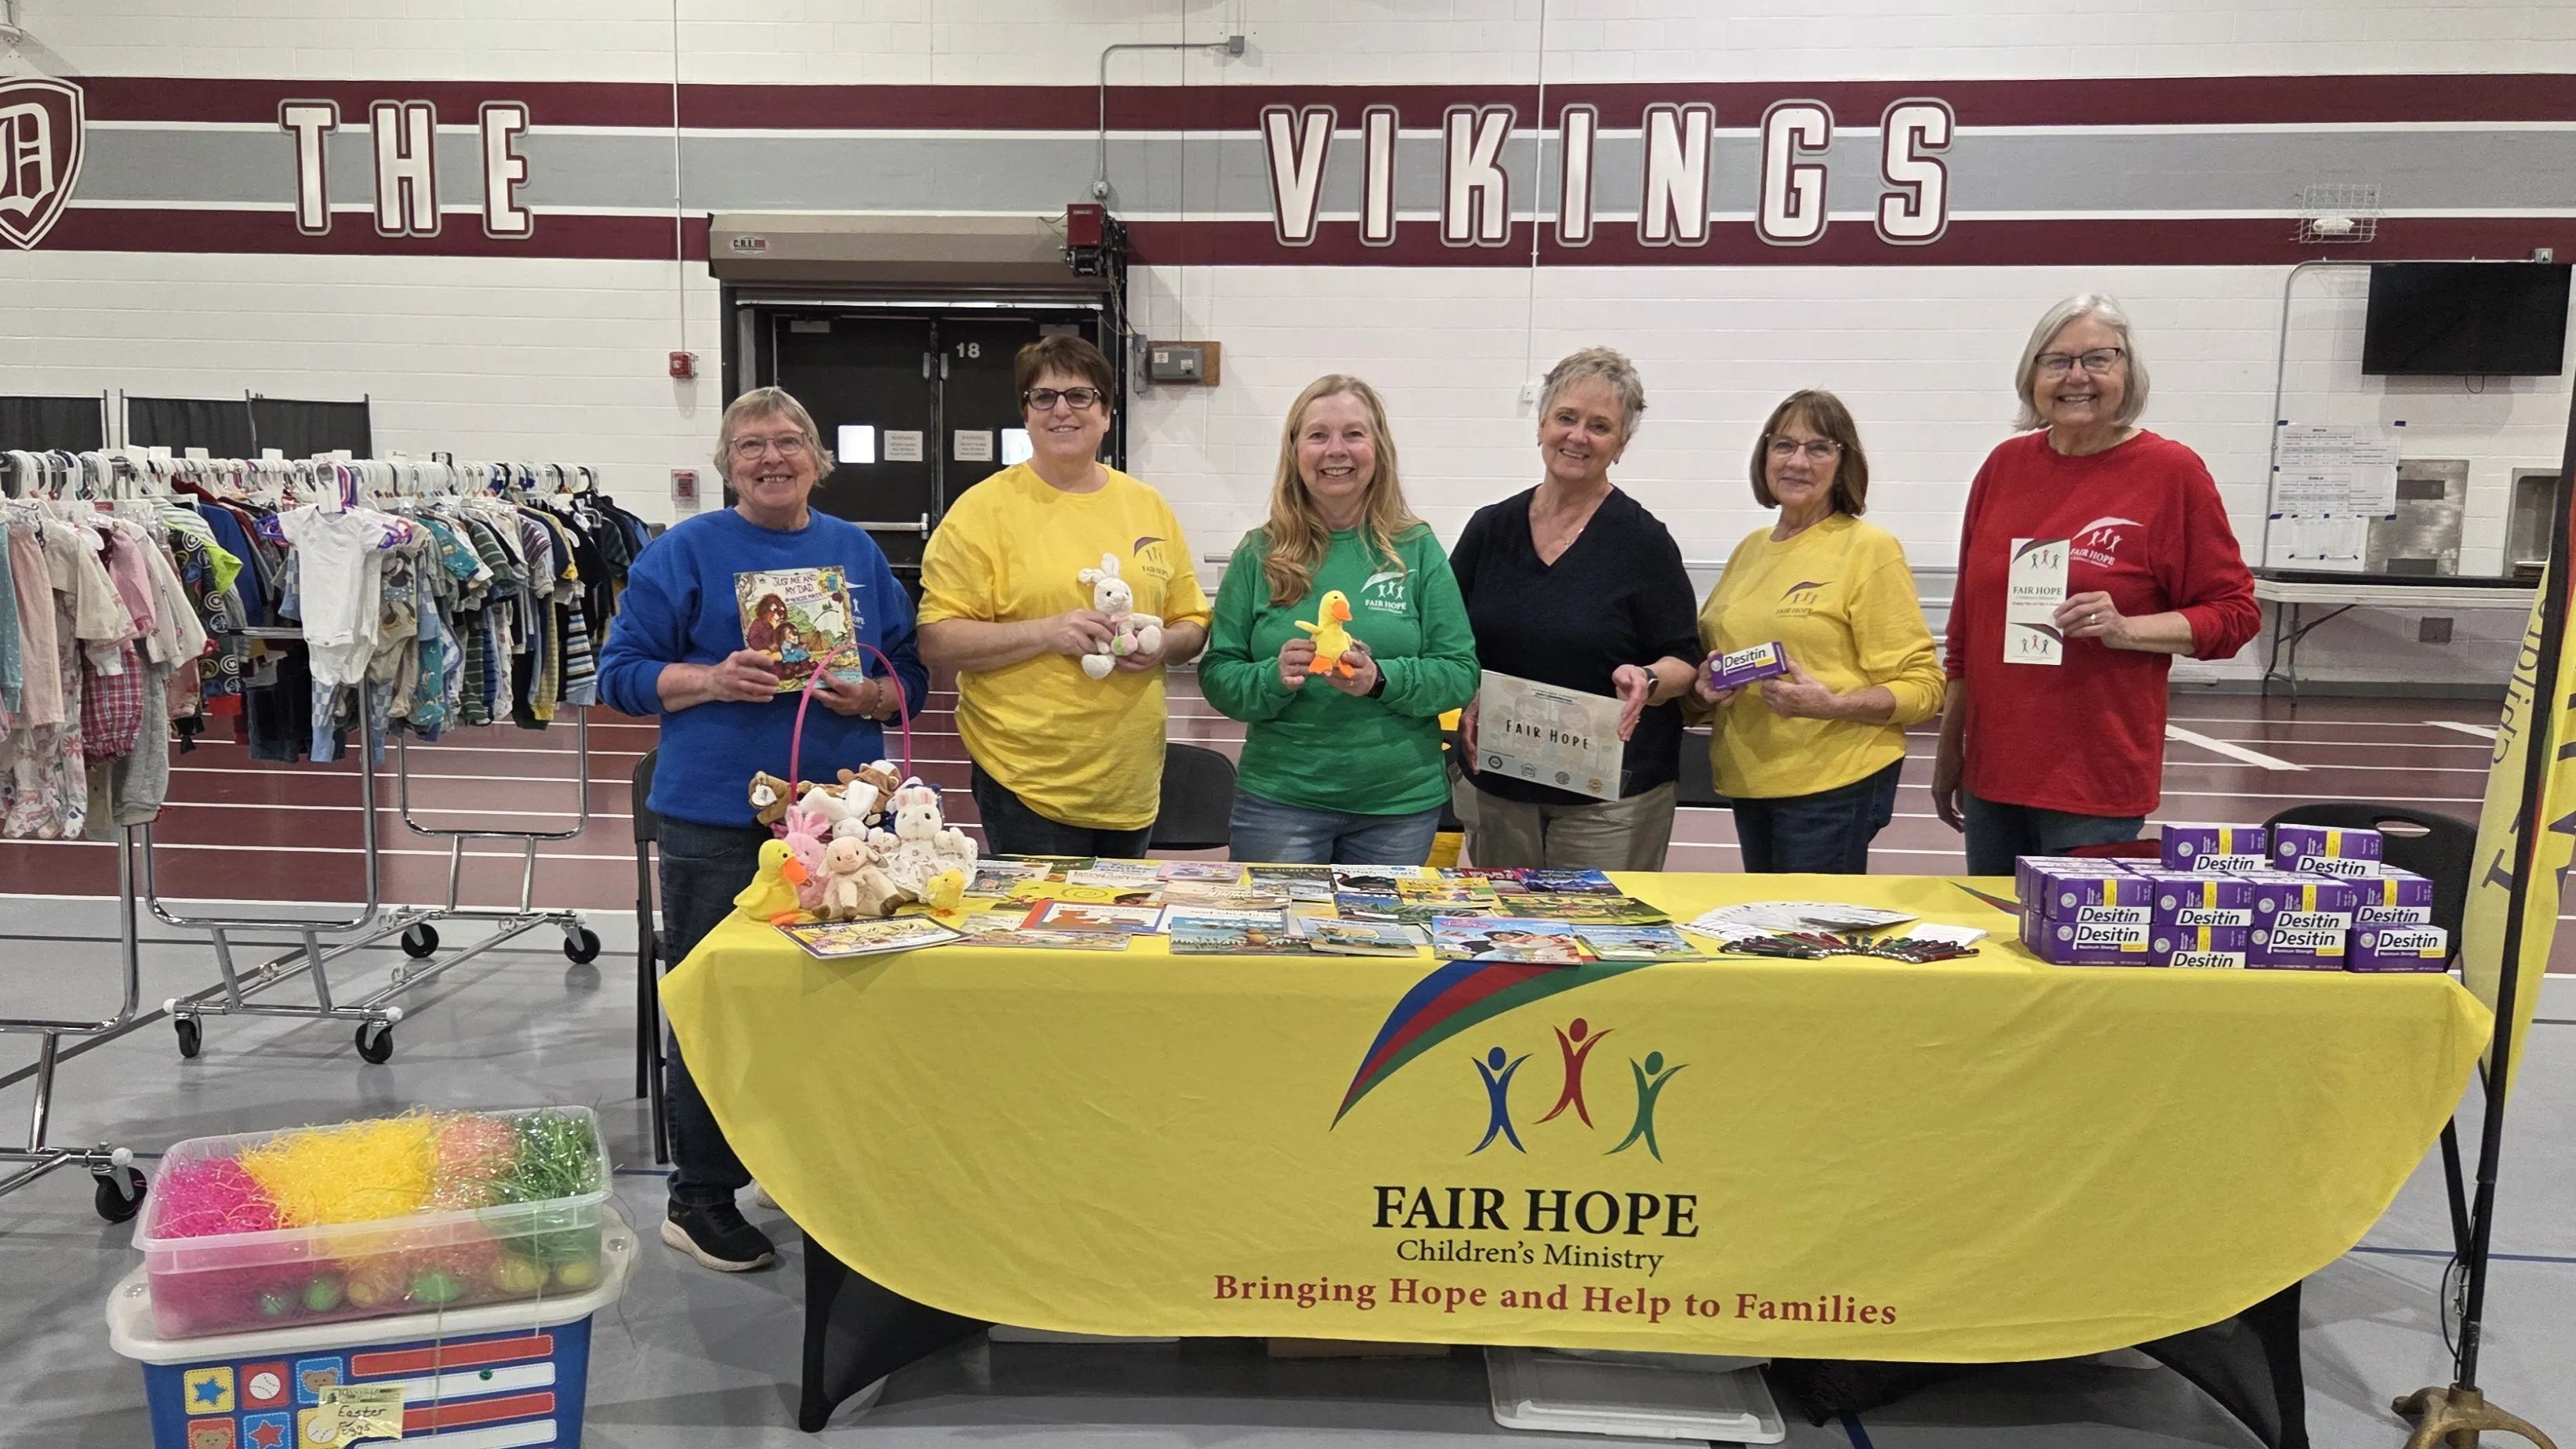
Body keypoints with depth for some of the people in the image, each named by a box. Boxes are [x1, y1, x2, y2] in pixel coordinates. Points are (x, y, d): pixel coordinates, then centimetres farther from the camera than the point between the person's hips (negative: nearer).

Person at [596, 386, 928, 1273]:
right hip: (717, 819, -3)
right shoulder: (685, 552, 2)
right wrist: (713, 680, -16)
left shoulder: (858, 553, 13)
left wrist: (870, 696, -7)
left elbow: (910, 676, 14)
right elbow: (622, 673, 0)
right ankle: (700, 1200, 17)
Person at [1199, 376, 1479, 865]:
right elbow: (1217, 676, 1)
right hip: (1279, 801, 0)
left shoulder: (1416, 549, 0)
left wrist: (1382, 679, -19)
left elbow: (1461, 673, -2)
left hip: (1400, 804, 1)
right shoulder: (1260, 553, 1)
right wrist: (1273, 678, -19)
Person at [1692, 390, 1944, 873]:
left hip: (1834, 784, -6)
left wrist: (1831, 706, -23)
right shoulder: (1750, 549, 12)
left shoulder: (1870, 548, -6)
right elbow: (1710, 645, 25)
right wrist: (1706, 682, 3)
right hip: (1748, 781, 6)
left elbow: (1922, 687, -8)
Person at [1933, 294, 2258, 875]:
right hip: (1990, 769, 5)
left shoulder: (2172, 471, -6)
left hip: (2095, 781, -5)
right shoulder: (2004, 465, 6)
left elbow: (2234, 613, -2)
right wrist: (1949, 748, 14)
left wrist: (2125, 629, -20)